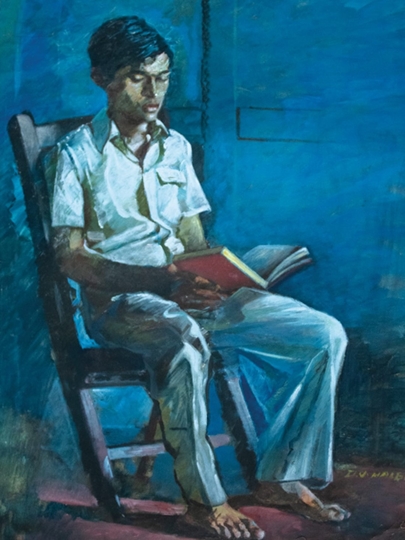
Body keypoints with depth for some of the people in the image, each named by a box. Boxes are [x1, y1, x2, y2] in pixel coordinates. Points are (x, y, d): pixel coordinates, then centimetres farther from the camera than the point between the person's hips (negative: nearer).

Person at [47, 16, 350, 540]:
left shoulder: (176, 147, 16)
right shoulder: (77, 154, -1)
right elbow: (71, 257, -10)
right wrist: (163, 280, -23)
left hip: (187, 291, 6)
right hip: (119, 300, -6)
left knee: (324, 334, -11)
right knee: (184, 344, -42)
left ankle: (281, 476, -3)